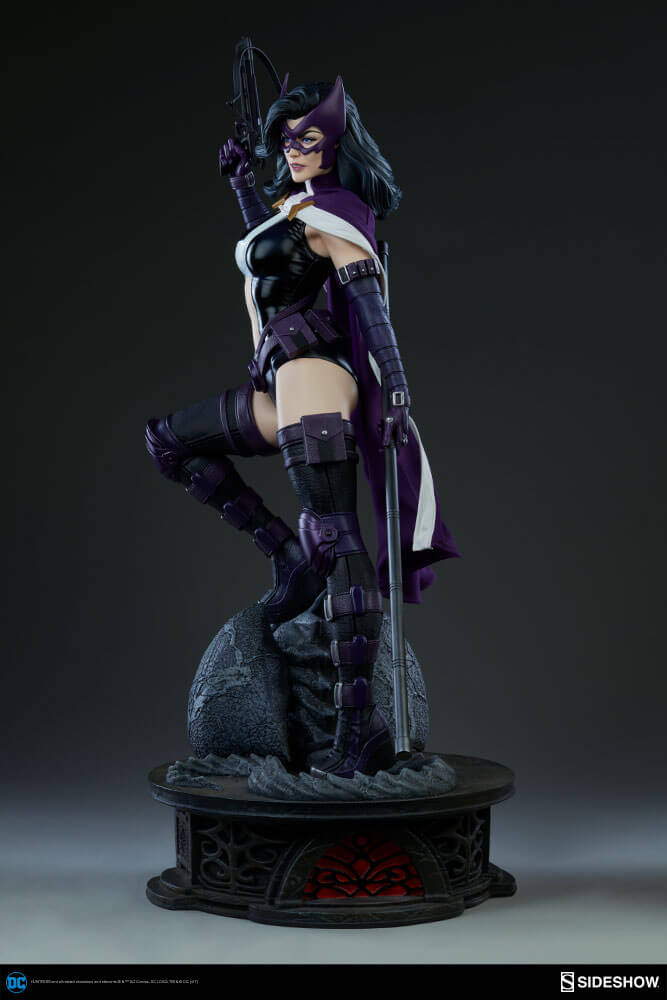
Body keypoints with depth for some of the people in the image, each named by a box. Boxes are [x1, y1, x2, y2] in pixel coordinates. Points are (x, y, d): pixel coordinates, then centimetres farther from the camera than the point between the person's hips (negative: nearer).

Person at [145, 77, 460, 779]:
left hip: (312, 375, -10)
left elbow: (368, 295, -18)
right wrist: (241, 180, 42)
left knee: (339, 539, -16)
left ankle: (362, 721, -20)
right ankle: (290, 553, 7)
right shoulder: (294, 202, 22)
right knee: (169, 440, 21)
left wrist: (395, 383, -29)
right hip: (283, 385, 10)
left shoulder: (331, 208, -5)